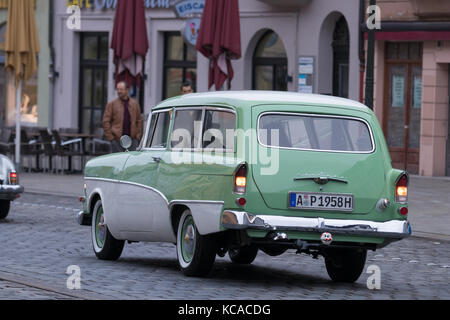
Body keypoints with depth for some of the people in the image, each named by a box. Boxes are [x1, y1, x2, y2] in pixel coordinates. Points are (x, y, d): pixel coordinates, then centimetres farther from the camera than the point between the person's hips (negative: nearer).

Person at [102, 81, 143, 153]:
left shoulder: (135, 104, 10)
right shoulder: (112, 104, 3)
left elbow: (139, 120, 15)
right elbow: (106, 122, 0)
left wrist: (138, 136, 4)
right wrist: (110, 137, -7)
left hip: (132, 139, 2)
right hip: (117, 140, -2)